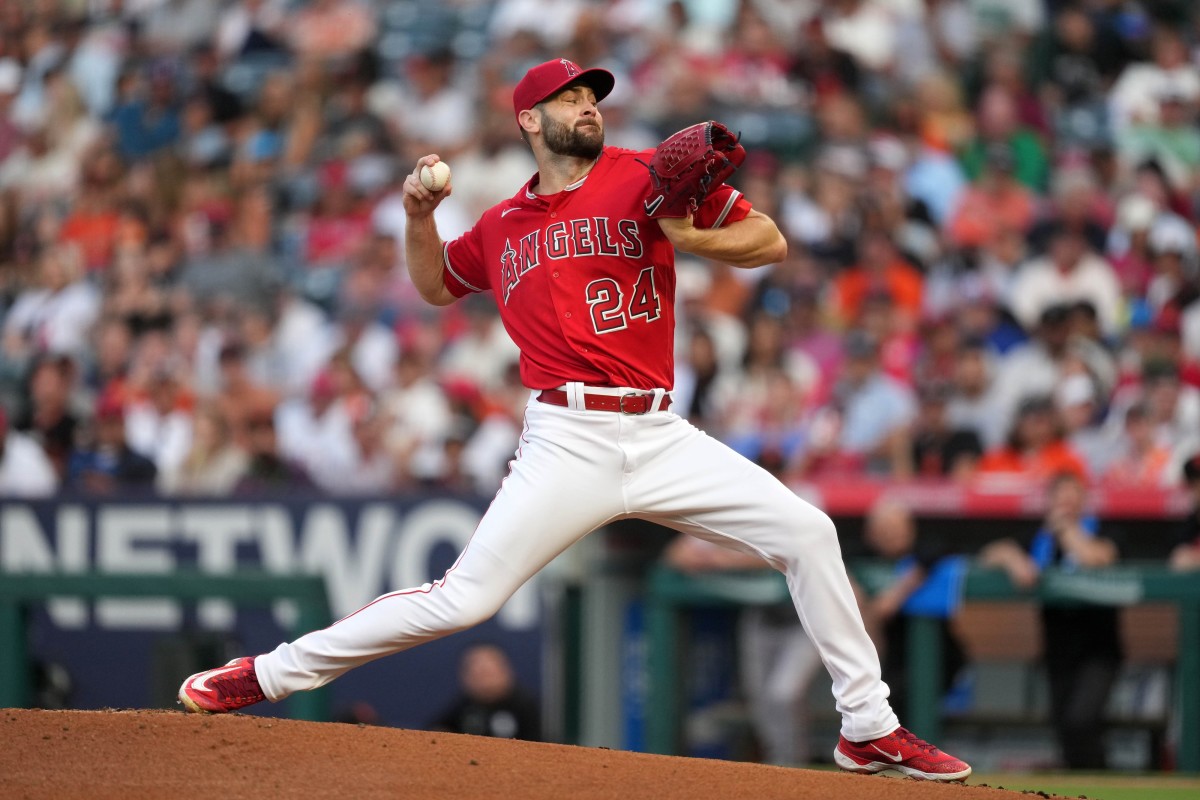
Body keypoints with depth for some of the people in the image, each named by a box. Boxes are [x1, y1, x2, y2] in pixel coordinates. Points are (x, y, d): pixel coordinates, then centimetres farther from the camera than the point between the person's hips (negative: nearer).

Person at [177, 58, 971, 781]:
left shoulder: (648, 177, 5)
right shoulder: (501, 227, 13)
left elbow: (770, 242, 5)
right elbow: (435, 285, 32)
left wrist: (694, 238, -14)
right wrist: (419, 216, 14)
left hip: (662, 438, 1)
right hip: (568, 444, -1)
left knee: (807, 533, -8)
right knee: (464, 598, -10)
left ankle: (869, 728, 4)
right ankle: (268, 674, 1)